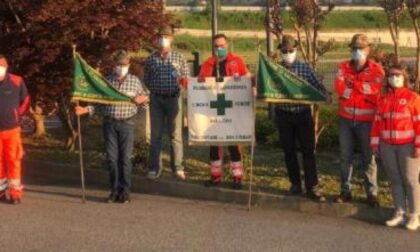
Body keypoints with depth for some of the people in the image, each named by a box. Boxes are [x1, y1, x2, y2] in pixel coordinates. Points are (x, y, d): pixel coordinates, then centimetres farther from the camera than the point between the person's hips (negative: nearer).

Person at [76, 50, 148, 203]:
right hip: (110, 123, 1)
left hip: (126, 123, -1)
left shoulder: (134, 81, 6)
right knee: (112, 158, 3)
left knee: (125, 157, 0)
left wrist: (142, 99, -7)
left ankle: (125, 191, 7)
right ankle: (115, 190, 13)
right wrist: (85, 110, -7)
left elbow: (145, 96, 16)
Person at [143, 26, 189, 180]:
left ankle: (178, 167, 7)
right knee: (155, 134, 4)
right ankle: (154, 168, 10)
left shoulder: (179, 58, 4)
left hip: (173, 98, -1)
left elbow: (187, 77, 7)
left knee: (176, 134, 0)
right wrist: (154, 89, -2)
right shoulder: (151, 59, 7)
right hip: (156, 99, 1)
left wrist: (183, 82, -13)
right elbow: (146, 80, 12)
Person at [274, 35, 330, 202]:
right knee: (289, 151, 10)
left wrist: (325, 95, -20)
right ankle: (295, 184, 23)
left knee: (308, 151, -3)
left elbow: (318, 86, -1)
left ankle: (312, 188, -1)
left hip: (303, 114, -1)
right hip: (284, 115, 1)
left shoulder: (305, 68, 0)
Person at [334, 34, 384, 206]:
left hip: (366, 120, -3)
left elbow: (377, 92, -17)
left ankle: (372, 194, 12)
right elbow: (340, 88, -12)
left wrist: (353, 84, -14)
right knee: (345, 156, 9)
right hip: (346, 119, 3)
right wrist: (366, 91, -18)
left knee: (368, 158, 3)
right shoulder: (344, 67, 3)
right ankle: (345, 191, 19)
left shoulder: (376, 70, -4)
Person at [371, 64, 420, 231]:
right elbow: (377, 122, 11)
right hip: (387, 146, 4)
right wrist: (375, 143, 6)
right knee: (395, 180, 6)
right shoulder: (383, 99, 10)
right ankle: (399, 214, 13)